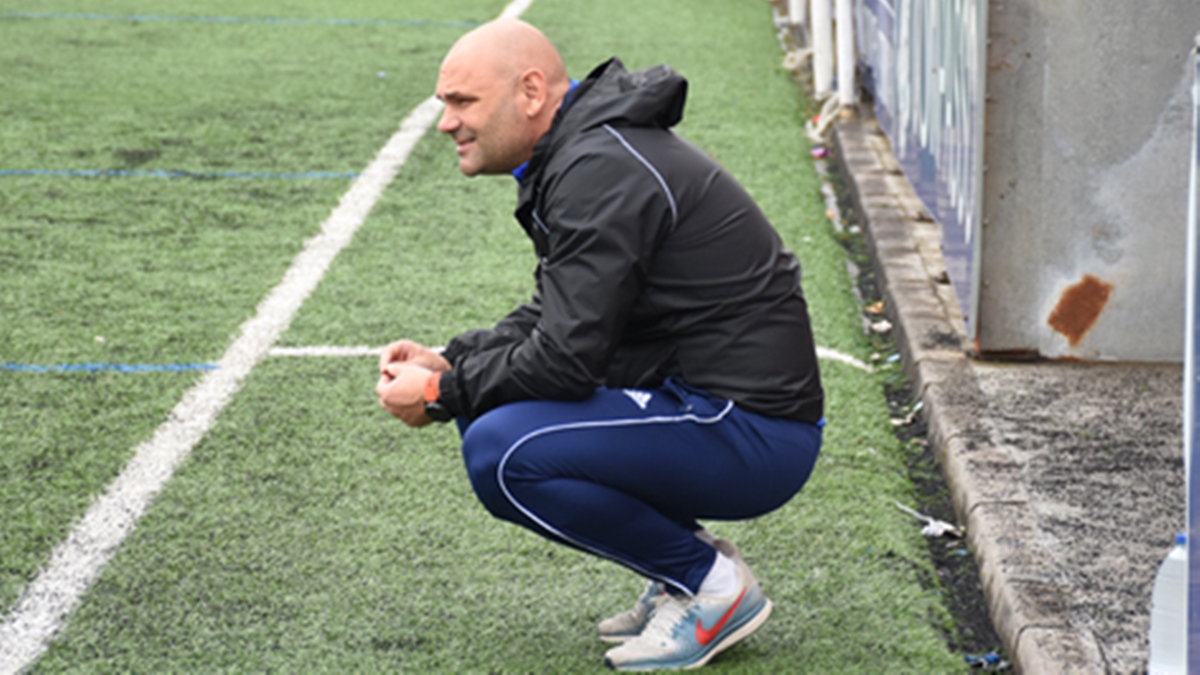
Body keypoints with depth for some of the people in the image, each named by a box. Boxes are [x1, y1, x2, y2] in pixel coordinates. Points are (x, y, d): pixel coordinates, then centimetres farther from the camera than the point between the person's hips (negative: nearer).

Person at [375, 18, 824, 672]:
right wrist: (448, 361, 6)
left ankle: (712, 583, -5)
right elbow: (555, 315, 20)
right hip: (704, 402, 10)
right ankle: (685, 568, 13)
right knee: (489, 414, 13)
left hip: (754, 433, -10)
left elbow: (568, 358, -22)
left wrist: (441, 394, -8)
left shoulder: (602, 172, -19)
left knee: (501, 453, -21)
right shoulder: (584, 149, 12)